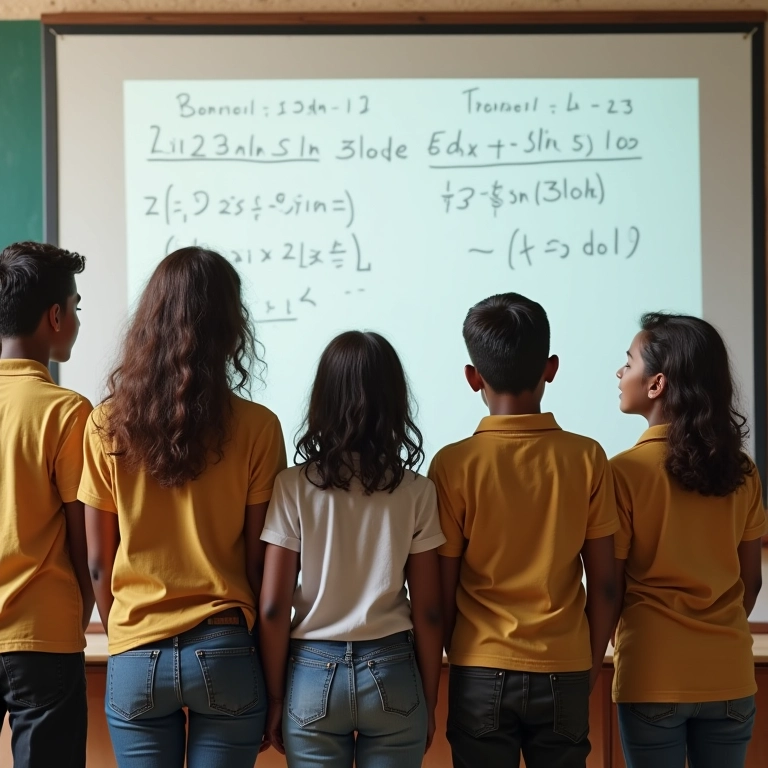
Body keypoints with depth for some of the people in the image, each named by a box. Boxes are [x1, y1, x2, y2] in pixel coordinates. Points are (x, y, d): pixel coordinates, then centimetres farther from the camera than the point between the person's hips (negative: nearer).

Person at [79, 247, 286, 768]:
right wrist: (265, 655, 9)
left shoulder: (108, 425, -5)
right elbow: (260, 563, -4)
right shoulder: (256, 428, -9)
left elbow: (98, 563, 1)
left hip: (136, 660, 1)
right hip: (224, 655, -1)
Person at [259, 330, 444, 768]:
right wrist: (429, 701, 8)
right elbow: (427, 612, -2)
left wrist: (275, 697, 3)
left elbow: (274, 608, -7)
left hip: (314, 674, -1)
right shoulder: (416, 493, -4)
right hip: (392, 675, 1)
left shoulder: (294, 487, -7)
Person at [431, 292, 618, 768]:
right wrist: (592, 668, 12)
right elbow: (603, 586, -1)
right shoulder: (587, 459, -5)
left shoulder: (455, 464, -9)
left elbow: (442, 592, -4)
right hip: (564, 675, 1)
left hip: (482, 675, -1)